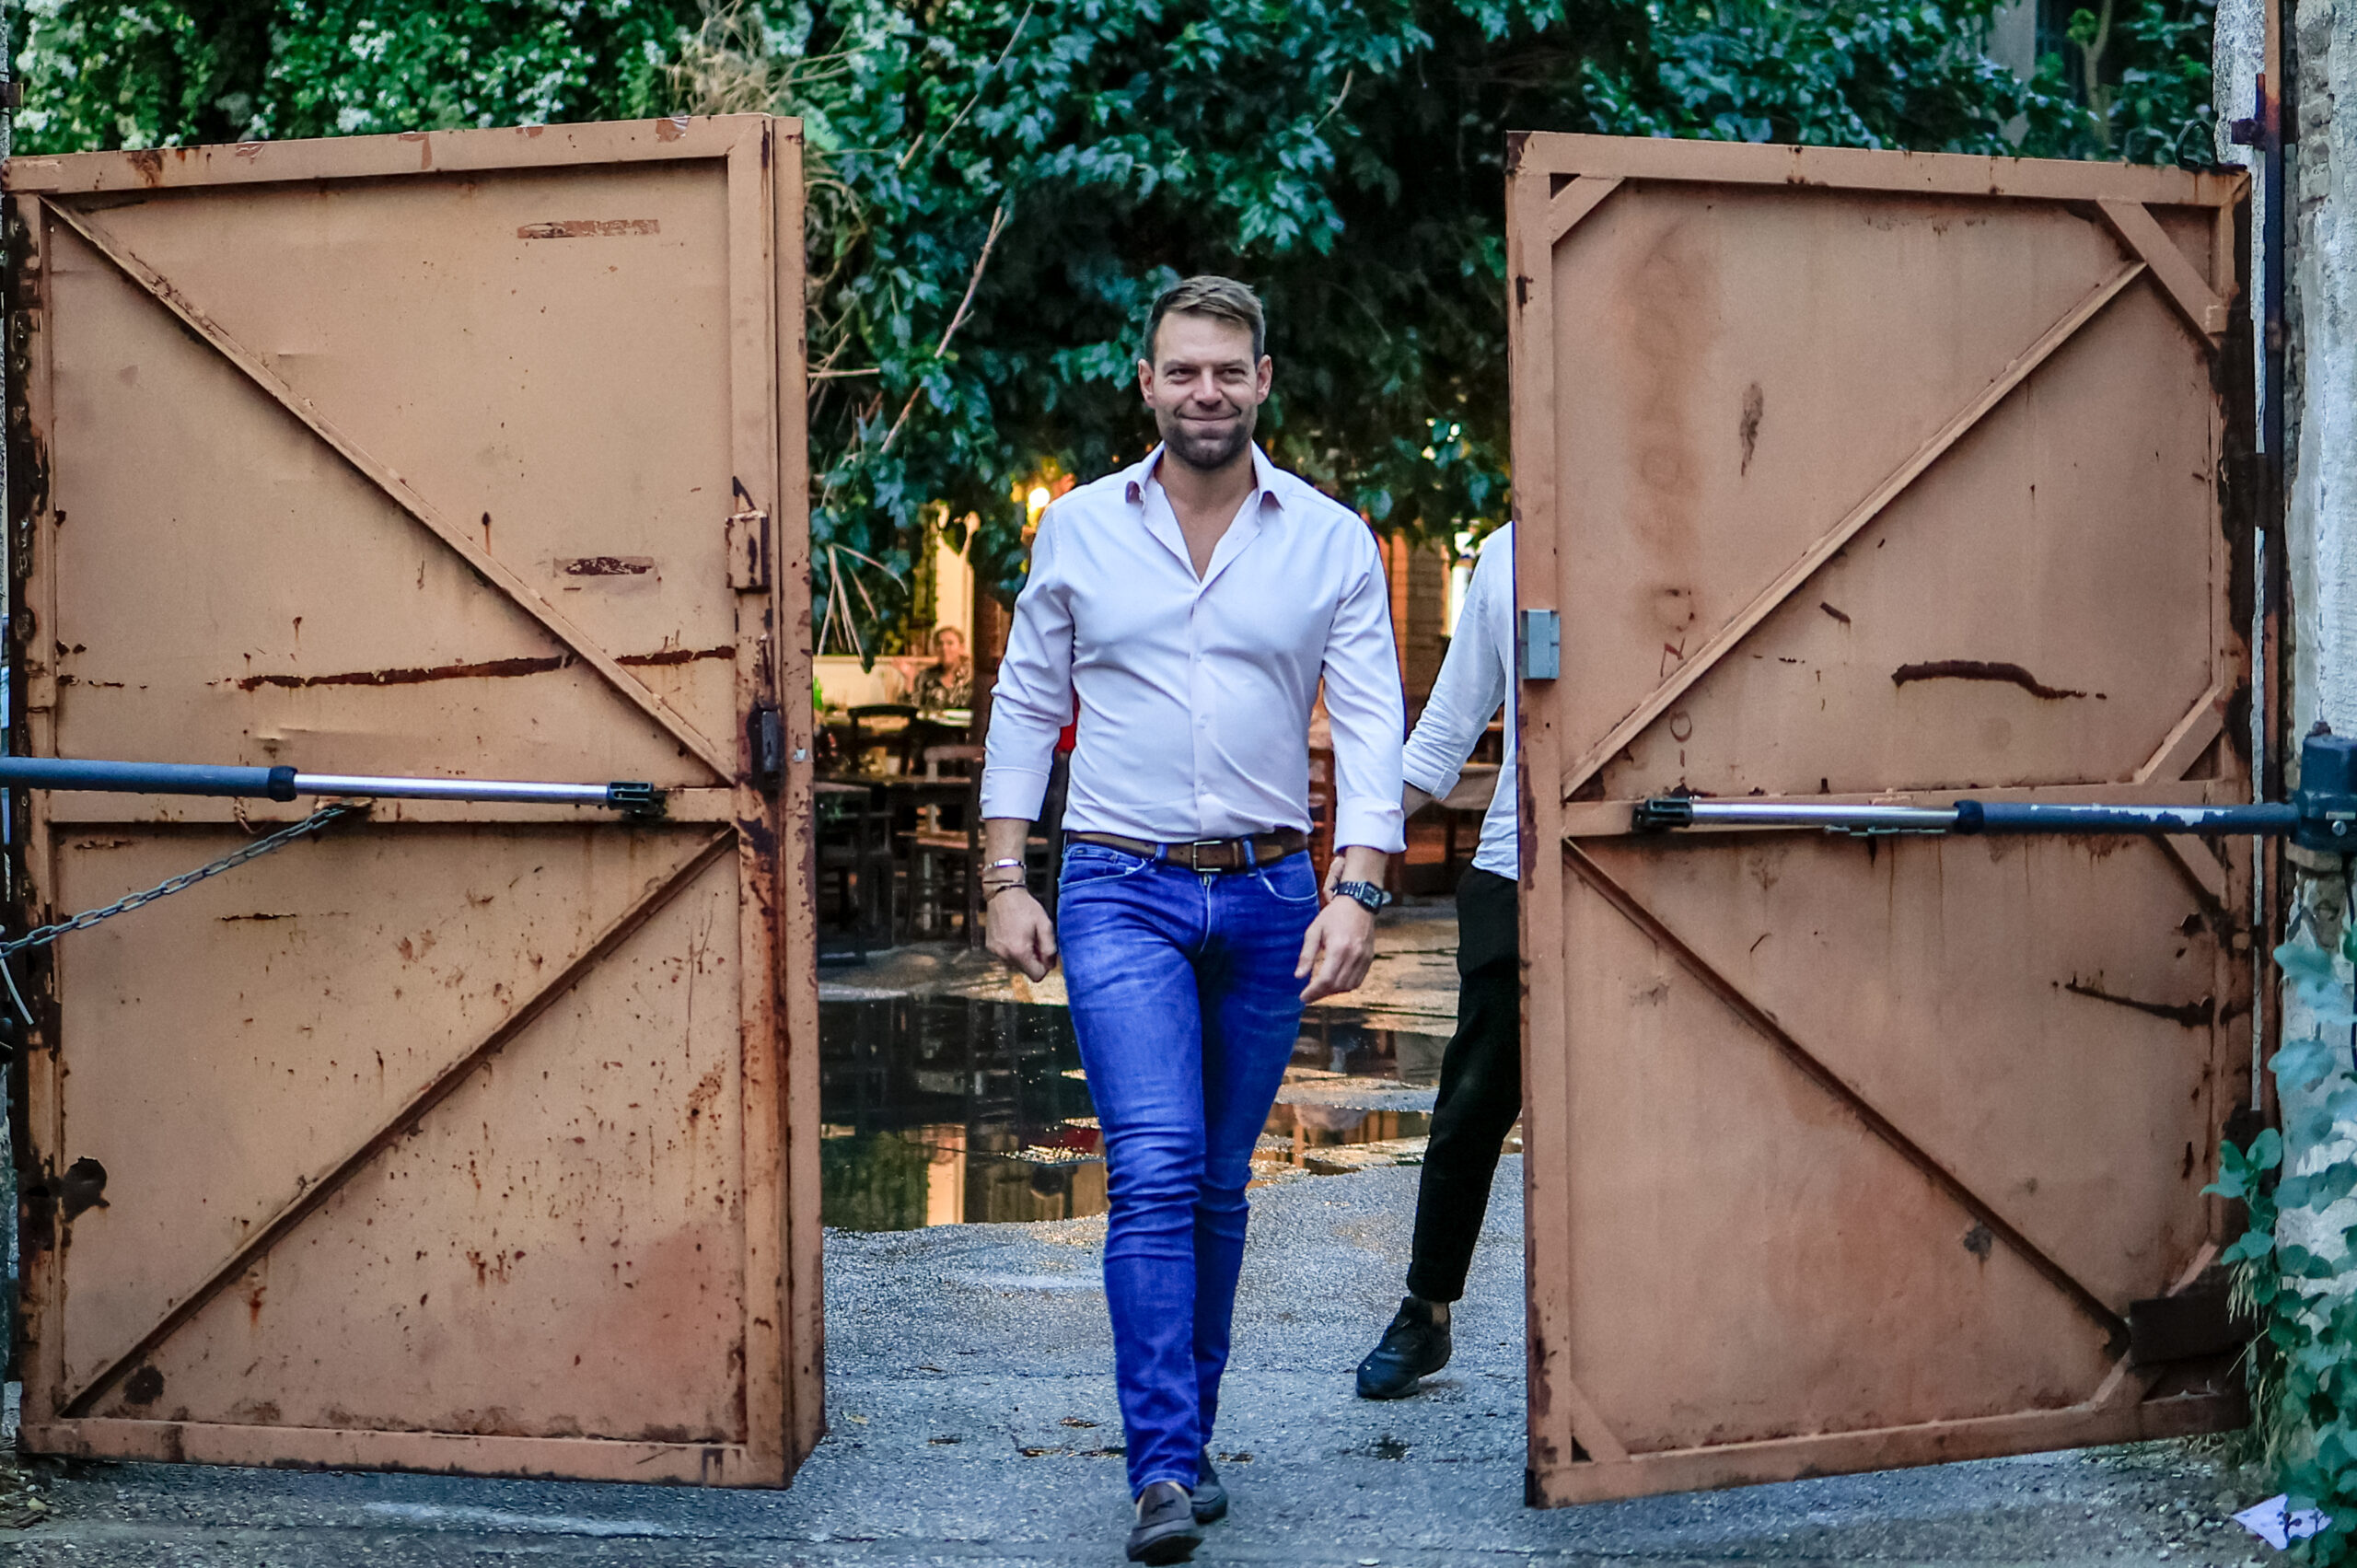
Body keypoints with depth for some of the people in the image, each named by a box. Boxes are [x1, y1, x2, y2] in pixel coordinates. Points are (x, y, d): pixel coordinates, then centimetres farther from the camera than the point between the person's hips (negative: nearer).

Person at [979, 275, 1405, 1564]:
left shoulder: (1332, 540, 2)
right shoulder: (1077, 529, 3)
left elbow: (1372, 724, -2)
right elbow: (1025, 706, 8)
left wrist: (1356, 893, -14)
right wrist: (1005, 882, 1)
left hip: (1270, 896, 2)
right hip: (1119, 890, -1)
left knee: (1219, 1182, 11)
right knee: (1155, 1169, -15)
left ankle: (1186, 1432, 25)